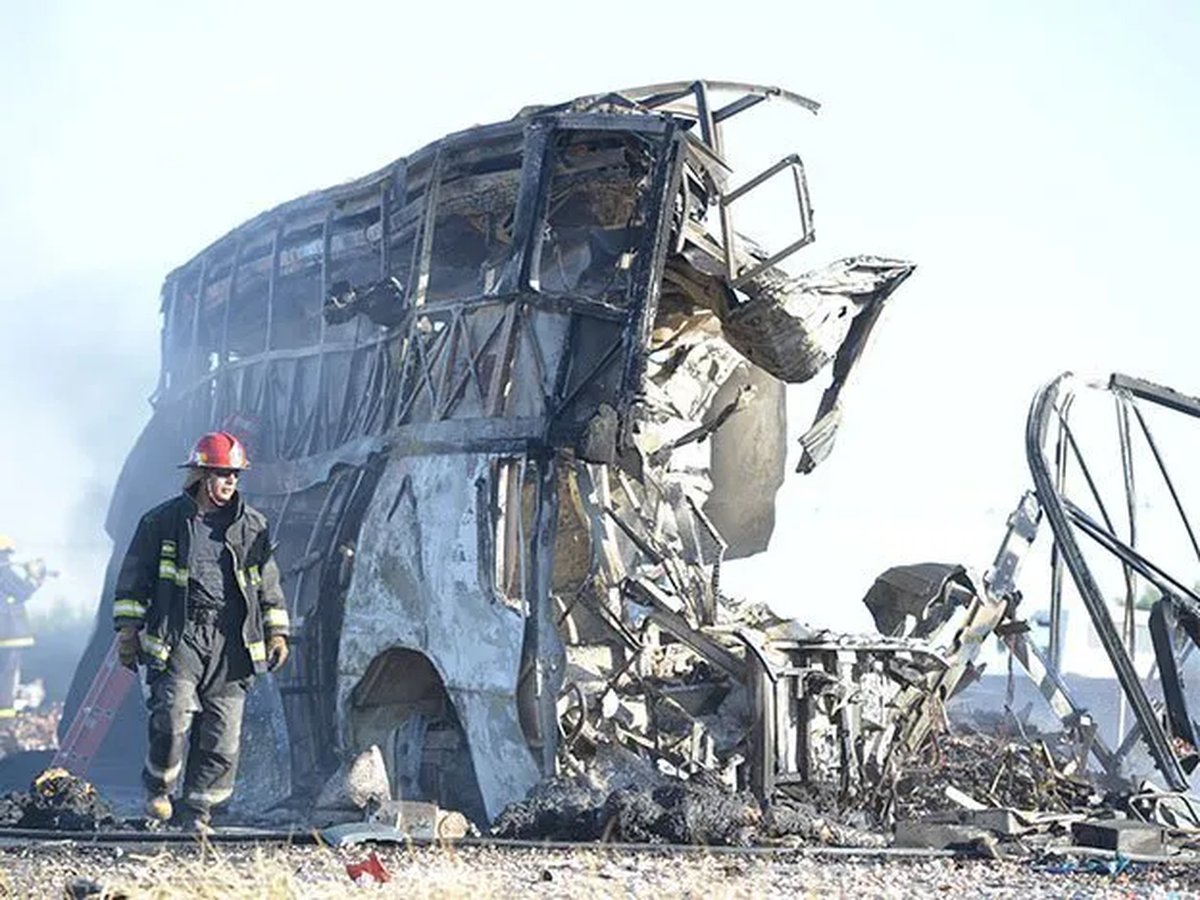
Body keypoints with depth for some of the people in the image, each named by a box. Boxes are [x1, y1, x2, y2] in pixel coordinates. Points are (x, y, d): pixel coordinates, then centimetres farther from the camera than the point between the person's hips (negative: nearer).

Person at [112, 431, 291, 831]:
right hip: (177, 637, -3)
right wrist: (128, 629, 3)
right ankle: (157, 787, 7)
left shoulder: (253, 526, 13)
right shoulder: (163, 522, 5)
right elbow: (133, 580, 9)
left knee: (223, 732, -2)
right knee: (173, 716, -18)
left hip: (231, 644, 3)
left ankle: (197, 809, 10)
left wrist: (276, 632, 13)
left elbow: (268, 584, 20)